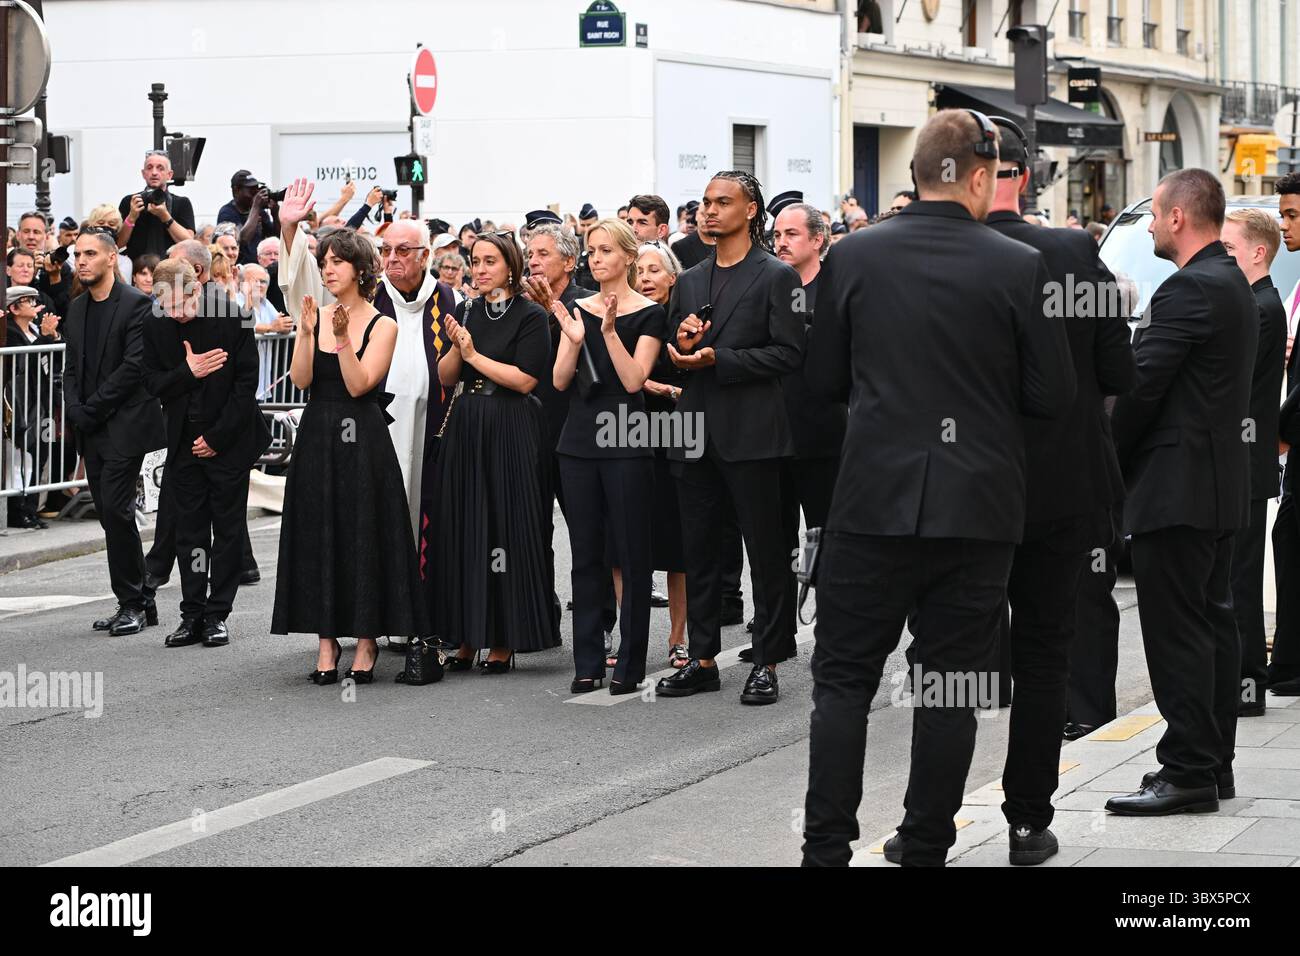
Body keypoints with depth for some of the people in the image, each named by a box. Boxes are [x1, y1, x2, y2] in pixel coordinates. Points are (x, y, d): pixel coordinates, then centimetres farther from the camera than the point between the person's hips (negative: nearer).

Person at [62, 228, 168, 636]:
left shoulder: (136, 304, -9)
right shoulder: (77, 309, 15)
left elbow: (134, 366, -15)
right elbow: (71, 368, 15)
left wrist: (91, 409, -13)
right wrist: (74, 411, -2)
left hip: (125, 426, -7)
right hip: (92, 431, 7)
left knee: (116, 511, -11)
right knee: (111, 515, 8)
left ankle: (132, 602, -3)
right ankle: (138, 603, 14)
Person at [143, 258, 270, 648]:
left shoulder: (231, 318, -11)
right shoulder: (155, 325, -1)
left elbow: (246, 382, -9)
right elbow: (152, 382, 2)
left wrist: (217, 437, -11)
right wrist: (188, 373, -19)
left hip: (228, 441, -3)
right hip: (184, 444, 3)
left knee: (227, 530, 2)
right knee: (189, 531, 5)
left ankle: (218, 615, 8)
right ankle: (193, 615, 11)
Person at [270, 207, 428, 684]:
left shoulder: (382, 326, -2)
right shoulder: (315, 316, 7)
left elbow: (359, 384, -12)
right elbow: (301, 380, -4)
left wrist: (343, 338, -22)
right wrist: (307, 332, -15)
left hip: (362, 440, -3)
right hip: (317, 435, 4)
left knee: (364, 534, -2)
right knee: (318, 536, 3)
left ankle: (367, 641, 6)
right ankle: (327, 640, 10)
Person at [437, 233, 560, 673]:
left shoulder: (530, 316, -3)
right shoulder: (466, 313, 13)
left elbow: (525, 379, -13)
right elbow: (445, 377, 10)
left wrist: (475, 355, -11)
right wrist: (456, 347, -8)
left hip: (510, 433, -5)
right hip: (466, 428, 6)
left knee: (506, 529, -4)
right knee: (463, 531, 4)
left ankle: (504, 641, 1)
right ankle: (467, 637, 9)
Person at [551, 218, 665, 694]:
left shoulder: (648, 313, -2)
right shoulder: (578, 309, 11)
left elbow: (634, 379, -11)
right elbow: (560, 381, 4)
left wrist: (610, 331, -20)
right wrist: (574, 340, -13)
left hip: (626, 440, -4)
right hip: (579, 439, 4)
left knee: (631, 554, -2)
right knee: (586, 554, 6)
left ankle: (630, 663, 4)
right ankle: (588, 662, 10)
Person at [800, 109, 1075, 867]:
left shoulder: (851, 257, -3)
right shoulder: (1019, 267, -8)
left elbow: (825, 379, 5)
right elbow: (1054, 395, -4)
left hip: (875, 499, 1)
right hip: (977, 508, -1)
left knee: (844, 679, 8)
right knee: (953, 685, 9)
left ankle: (827, 847, 4)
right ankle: (925, 847, 14)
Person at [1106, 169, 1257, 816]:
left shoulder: (1189, 290, -17)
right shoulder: (1234, 285, 15)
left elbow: (1141, 386, -19)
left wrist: (1110, 457, -5)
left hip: (1177, 486, -10)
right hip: (1222, 480, 10)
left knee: (1177, 630, -7)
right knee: (1211, 621, 13)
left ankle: (1188, 772, -7)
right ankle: (1212, 763, 19)